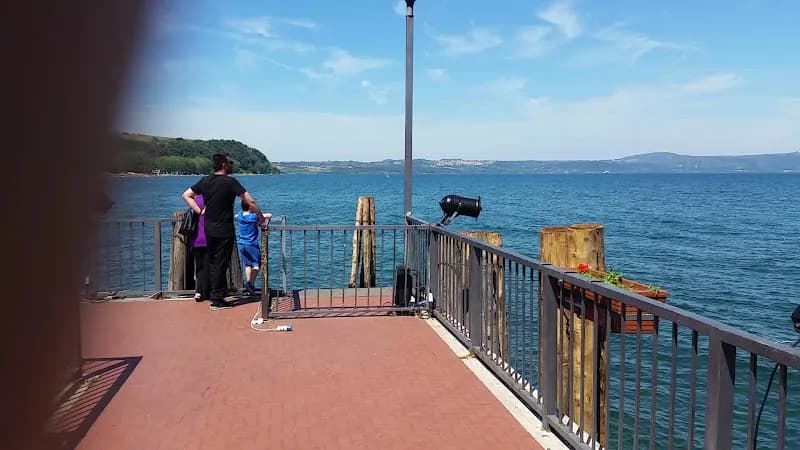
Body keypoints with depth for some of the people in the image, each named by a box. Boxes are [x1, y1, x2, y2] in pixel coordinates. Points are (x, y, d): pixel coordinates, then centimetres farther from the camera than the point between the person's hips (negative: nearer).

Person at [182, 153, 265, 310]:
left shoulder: (205, 181, 6)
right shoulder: (230, 182, -13)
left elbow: (186, 195, 14)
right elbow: (250, 201, -15)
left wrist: (199, 211, 10)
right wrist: (260, 217, -3)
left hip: (209, 230, 6)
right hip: (224, 231, -6)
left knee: (213, 263, 15)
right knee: (221, 264, 0)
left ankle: (217, 295, 22)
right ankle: (217, 299, 4)